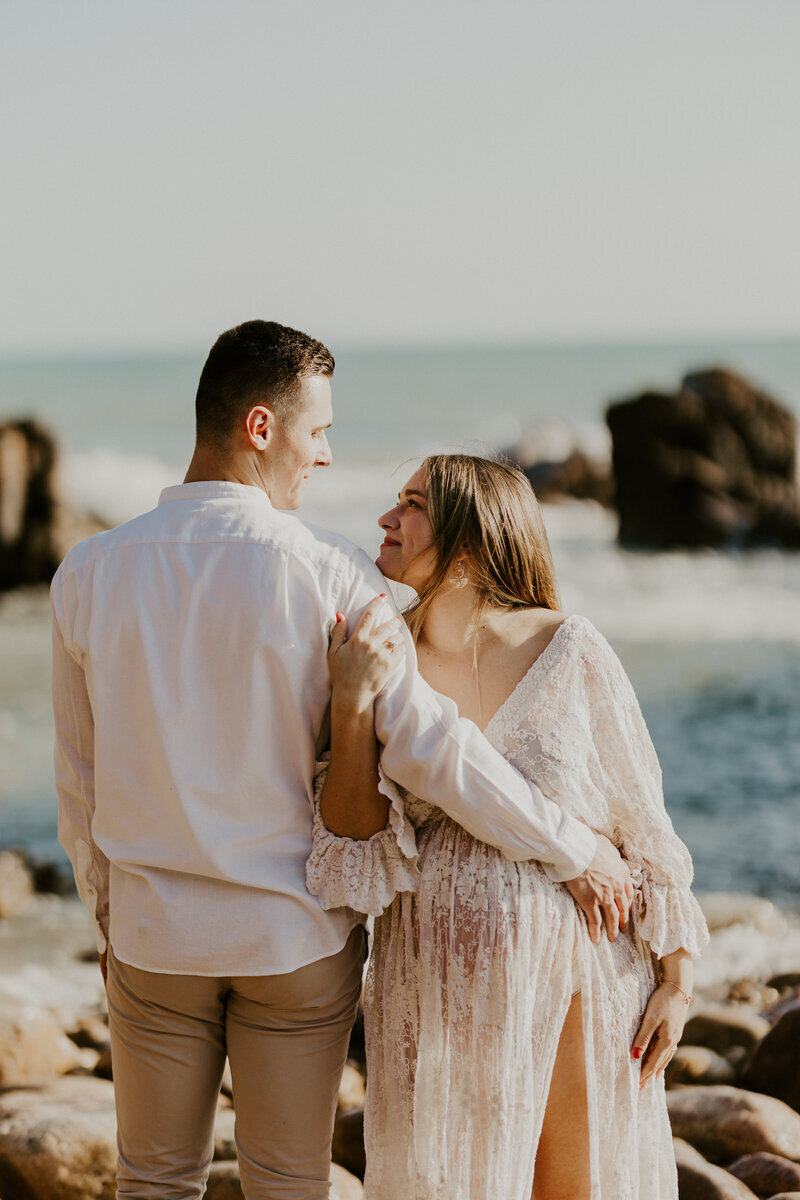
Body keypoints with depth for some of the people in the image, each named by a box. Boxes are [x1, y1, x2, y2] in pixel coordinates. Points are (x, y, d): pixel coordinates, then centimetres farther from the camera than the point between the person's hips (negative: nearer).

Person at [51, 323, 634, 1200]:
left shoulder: (89, 574, -8)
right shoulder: (329, 577, -17)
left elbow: (79, 778, 1)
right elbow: (427, 746, -21)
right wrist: (578, 852, -11)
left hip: (156, 931, 2)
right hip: (297, 933, -2)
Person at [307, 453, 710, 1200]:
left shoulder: (568, 653, -8)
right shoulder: (383, 665, -2)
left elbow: (643, 823, -2)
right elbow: (353, 853, -9)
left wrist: (676, 979, -2)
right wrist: (351, 710, -20)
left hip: (574, 984, -2)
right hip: (439, 994, 2)